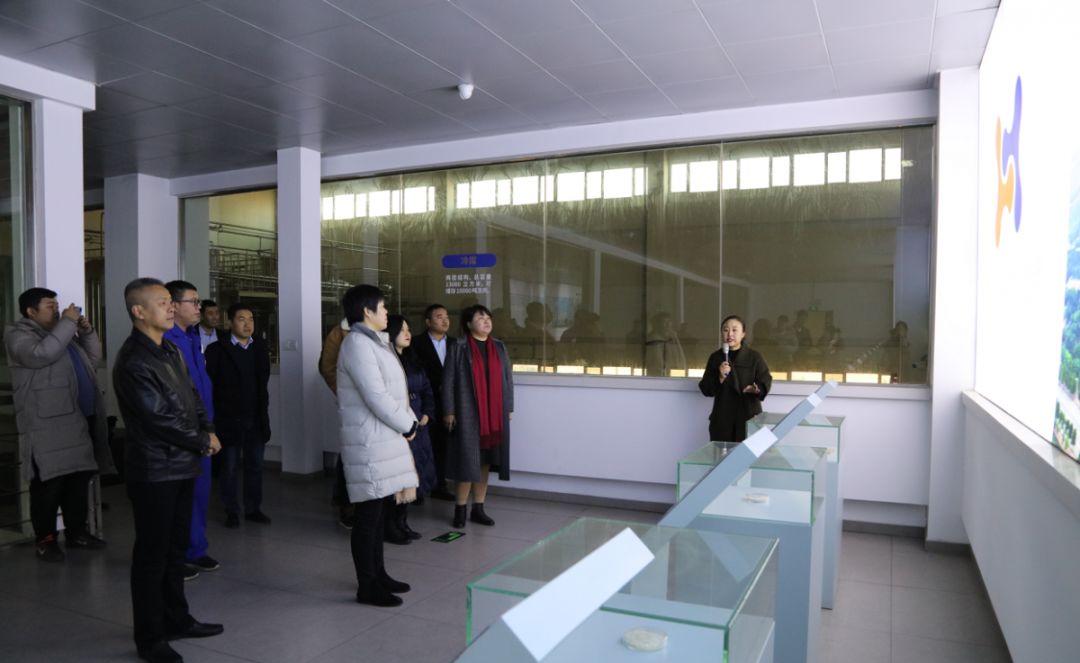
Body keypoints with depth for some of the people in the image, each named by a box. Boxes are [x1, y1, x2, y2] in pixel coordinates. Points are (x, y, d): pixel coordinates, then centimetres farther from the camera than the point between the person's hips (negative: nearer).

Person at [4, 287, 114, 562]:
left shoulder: (64, 333, 21)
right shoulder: (18, 335, -3)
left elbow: (93, 360, 20)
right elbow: (42, 354, -24)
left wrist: (87, 331, 7)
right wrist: (68, 322, -18)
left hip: (80, 420, 8)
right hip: (48, 426, -8)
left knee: (80, 479, 12)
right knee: (49, 483, -3)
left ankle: (77, 531, 23)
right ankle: (45, 539, 8)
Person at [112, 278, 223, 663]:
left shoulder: (170, 351, 11)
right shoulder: (133, 362, -18)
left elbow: (191, 396, 15)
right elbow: (159, 418, -21)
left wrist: (208, 430, -2)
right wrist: (203, 442, -10)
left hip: (181, 464, 9)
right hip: (154, 470, -8)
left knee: (175, 546, 17)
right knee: (152, 553, 2)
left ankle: (176, 620, 31)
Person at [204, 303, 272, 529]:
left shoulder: (260, 347, 7)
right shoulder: (217, 349, -6)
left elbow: (264, 379, 7)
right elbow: (209, 384, -8)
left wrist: (263, 409, 1)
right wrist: (216, 413, -10)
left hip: (256, 419, 4)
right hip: (229, 419, -4)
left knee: (255, 465, 11)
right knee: (229, 468, 7)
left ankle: (253, 508, 22)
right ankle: (231, 511, 18)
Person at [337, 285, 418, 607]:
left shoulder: (374, 341, 15)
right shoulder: (357, 343, -16)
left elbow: (394, 390, 14)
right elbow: (376, 397, -22)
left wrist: (409, 422, 1)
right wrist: (408, 425, -11)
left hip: (384, 436, 10)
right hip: (369, 440, -10)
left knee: (378, 508, 16)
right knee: (368, 512, -2)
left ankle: (377, 573, 27)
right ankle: (366, 586, 8)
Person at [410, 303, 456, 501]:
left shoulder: (454, 343, 13)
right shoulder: (417, 343, -2)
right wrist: (438, 387, -11)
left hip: (447, 403, 4)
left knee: (442, 445, 8)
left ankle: (439, 485, 15)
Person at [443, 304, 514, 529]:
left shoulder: (499, 347, 11)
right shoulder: (458, 348, -2)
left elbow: (508, 379, 13)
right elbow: (448, 381, -3)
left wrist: (509, 408, 9)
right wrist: (449, 411, -8)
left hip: (494, 413, 4)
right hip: (467, 412, -4)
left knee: (485, 460, 7)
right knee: (468, 460, -5)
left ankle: (478, 508, 16)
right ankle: (460, 509, 7)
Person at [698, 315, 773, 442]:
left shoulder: (754, 356, 0)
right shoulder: (715, 357, 6)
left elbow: (766, 381, -2)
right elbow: (705, 389, 5)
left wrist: (757, 389, -24)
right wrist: (720, 378, -13)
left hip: (749, 417, -2)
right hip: (722, 418, 2)